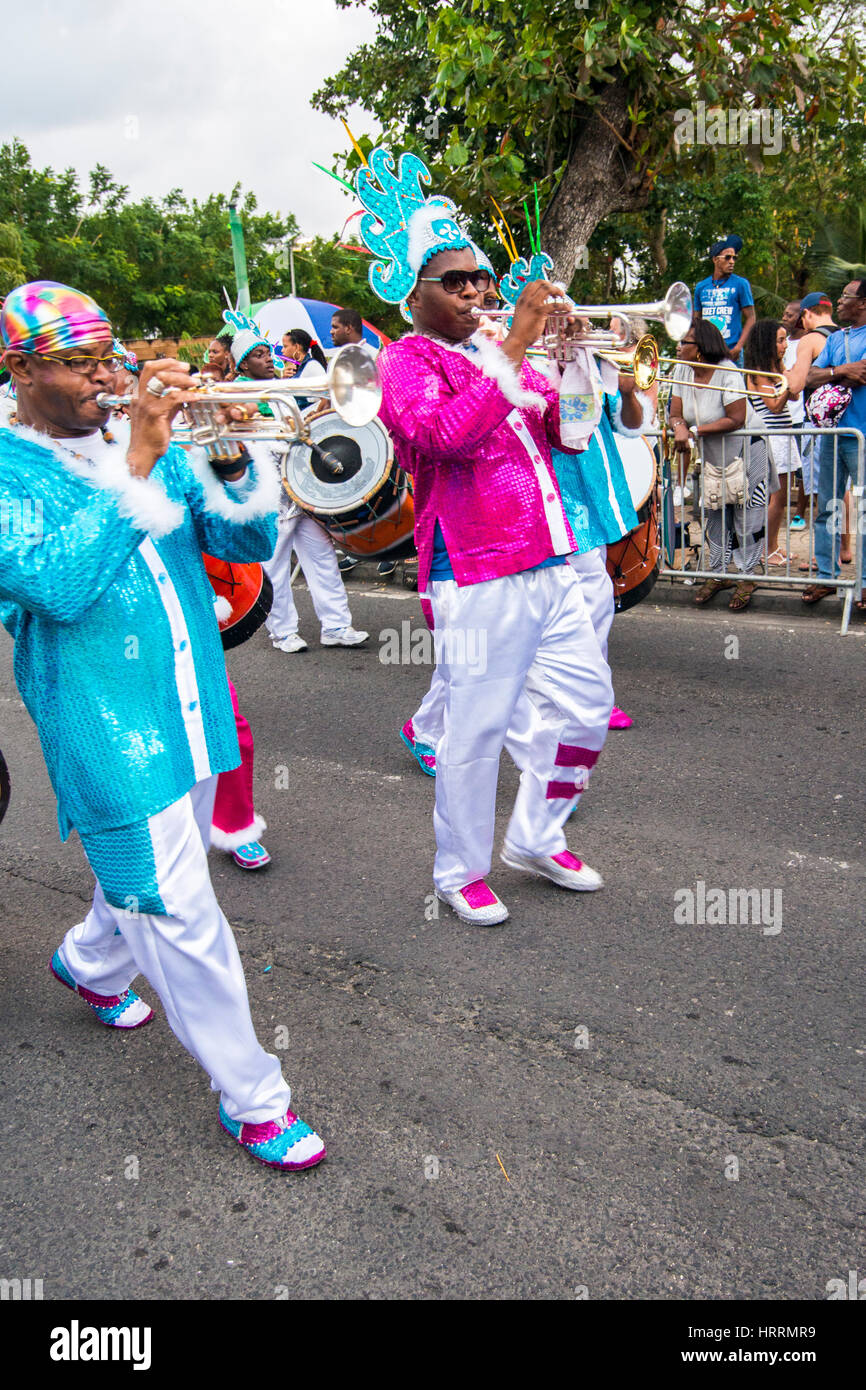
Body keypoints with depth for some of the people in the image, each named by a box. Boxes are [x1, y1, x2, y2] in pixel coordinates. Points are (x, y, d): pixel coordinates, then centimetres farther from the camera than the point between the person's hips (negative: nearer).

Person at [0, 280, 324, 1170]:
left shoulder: (145, 440, 8)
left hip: (192, 710, 7)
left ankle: (89, 962, 55)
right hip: (107, 733, -7)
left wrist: (231, 463, -16)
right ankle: (251, 1098, 11)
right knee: (179, 914, -3)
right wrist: (135, 461, -27)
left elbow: (247, 542, 4)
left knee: (153, 875, 25)